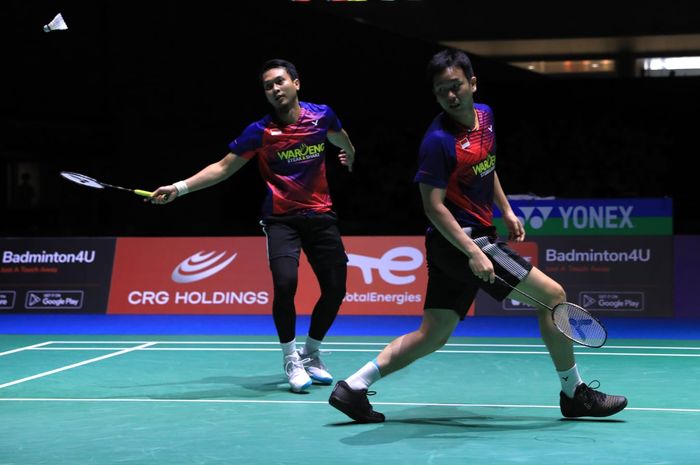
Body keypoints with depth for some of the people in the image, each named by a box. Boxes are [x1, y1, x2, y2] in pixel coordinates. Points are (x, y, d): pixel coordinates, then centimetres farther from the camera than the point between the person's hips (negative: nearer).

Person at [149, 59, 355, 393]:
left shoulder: (321, 115, -3)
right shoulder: (260, 132, -10)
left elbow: (340, 138, 22)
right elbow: (223, 168, -6)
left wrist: (349, 154, 39)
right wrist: (179, 188, -15)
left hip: (320, 216, 3)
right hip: (281, 218, -3)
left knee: (335, 288, 1)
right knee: (285, 283, -23)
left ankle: (311, 354, 26)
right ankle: (290, 358, -1)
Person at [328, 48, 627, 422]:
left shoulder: (484, 115, 8)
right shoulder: (438, 141, -18)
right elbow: (433, 206, -19)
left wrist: (506, 210, 19)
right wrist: (474, 254, -26)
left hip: (476, 237, 9)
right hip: (458, 240, -9)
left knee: (432, 335, 10)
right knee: (552, 295, -5)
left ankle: (353, 387, 12)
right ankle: (574, 394, 8)